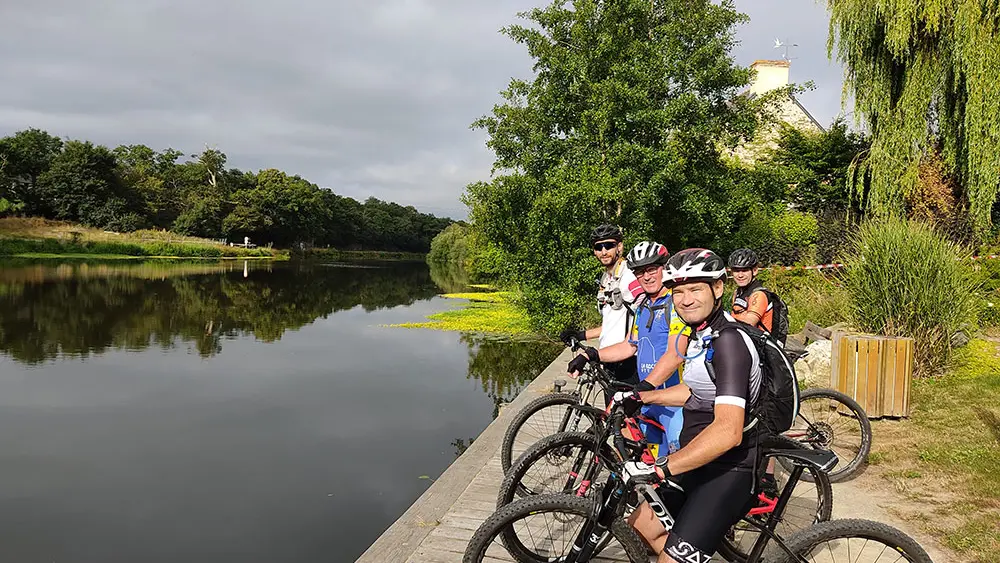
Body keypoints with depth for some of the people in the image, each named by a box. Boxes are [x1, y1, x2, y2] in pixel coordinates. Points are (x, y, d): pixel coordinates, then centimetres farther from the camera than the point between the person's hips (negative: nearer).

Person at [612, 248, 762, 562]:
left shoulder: (728, 341, -23)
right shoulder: (705, 333, 8)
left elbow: (728, 431, -32)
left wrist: (661, 468, -36)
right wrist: (640, 397, 19)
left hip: (729, 473, -10)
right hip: (704, 465, 10)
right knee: (641, 524, 19)